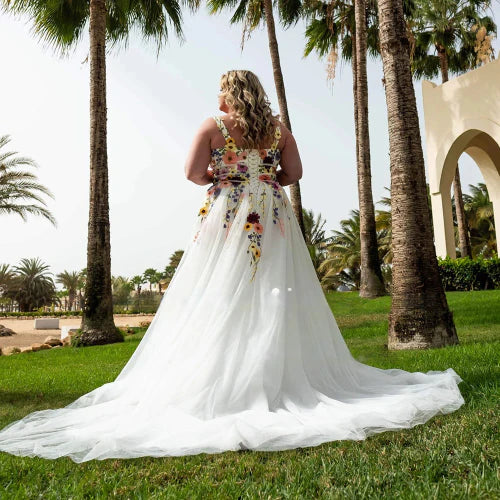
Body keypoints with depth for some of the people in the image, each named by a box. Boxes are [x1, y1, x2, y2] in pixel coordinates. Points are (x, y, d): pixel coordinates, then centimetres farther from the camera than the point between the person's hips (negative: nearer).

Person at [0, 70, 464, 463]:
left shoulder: (213, 126, 3)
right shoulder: (279, 128, 11)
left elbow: (193, 172, -4)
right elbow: (294, 172, 7)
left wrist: (224, 178, 12)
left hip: (225, 217, -3)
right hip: (273, 220, 3)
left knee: (219, 302, -1)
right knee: (276, 301, 5)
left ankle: (218, 387, 0)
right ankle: (290, 378, 7)